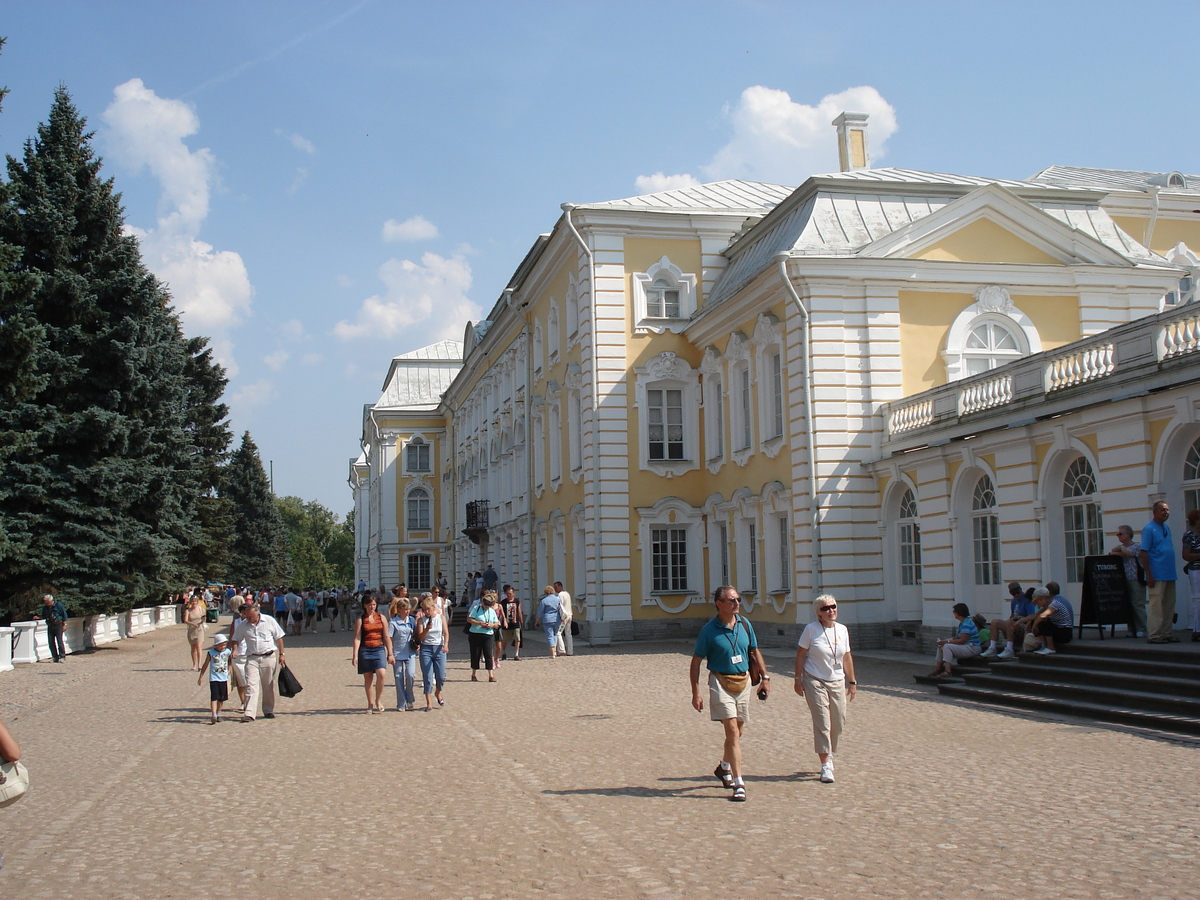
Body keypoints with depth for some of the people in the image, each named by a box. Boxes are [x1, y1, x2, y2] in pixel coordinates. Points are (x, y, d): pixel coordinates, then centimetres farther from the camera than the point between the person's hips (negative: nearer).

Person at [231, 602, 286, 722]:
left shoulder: (269, 621, -1)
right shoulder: (242, 625, 2)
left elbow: (279, 638, 5)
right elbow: (236, 640, 11)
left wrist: (281, 654, 4)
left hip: (269, 657, 0)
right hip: (252, 658, 0)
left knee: (269, 686, 7)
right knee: (251, 685, -11)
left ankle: (268, 711, 21)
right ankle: (249, 713, -15)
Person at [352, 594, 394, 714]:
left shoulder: (381, 618, 9)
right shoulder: (360, 620, 3)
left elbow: (386, 637, 10)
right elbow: (357, 638, -2)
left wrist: (390, 654, 7)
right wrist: (355, 655, -11)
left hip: (379, 649, 1)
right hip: (365, 650, -1)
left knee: (382, 674, -17)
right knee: (368, 678, 4)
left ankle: (378, 700, 1)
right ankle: (370, 703, 15)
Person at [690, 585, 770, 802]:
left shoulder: (745, 624, 3)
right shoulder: (709, 630, -11)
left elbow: (755, 652, 16)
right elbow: (696, 662, -7)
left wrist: (765, 678, 10)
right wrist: (696, 693, -11)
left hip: (744, 682, 5)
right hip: (721, 682, -5)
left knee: (737, 732, 16)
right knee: (732, 731, -12)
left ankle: (724, 768, 40)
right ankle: (739, 784, -10)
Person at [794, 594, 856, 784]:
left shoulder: (842, 630, 4)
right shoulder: (811, 629, -9)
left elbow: (847, 657, 11)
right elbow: (800, 654, -4)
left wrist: (852, 682, 11)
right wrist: (798, 679, -6)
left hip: (838, 682, 5)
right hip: (815, 681, -5)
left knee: (838, 723, 7)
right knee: (822, 723, -9)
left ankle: (828, 755, 31)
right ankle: (826, 766, -5)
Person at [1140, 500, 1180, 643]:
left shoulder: (1166, 528, 15)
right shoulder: (1149, 529, -8)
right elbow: (1143, 552, -13)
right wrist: (1148, 574, -17)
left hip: (1169, 575, 8)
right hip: (1157, 575, -8)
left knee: (1169, 605, 9)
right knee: (1156, 604, -6)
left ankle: (1166, 633, 16)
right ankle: (1155, 635, -3)